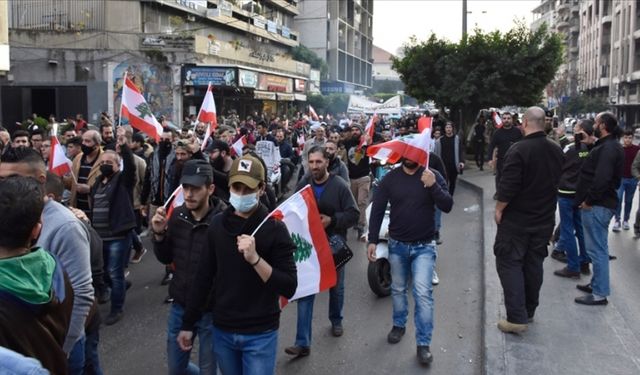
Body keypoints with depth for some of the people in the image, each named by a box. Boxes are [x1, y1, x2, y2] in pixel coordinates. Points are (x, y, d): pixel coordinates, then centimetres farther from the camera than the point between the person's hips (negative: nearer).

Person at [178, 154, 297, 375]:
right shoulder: (218, 224, 0)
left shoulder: (274, 228, -12)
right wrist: (188, 324, 9)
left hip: (260, 334, -4)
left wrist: (255, 259, -28)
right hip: (222, 330, 4)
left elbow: (289, 288, -16)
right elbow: (204, 277, 7)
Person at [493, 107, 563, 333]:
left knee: (509, 263, 0)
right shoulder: (556, 150, 3)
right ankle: (529, 311, 28)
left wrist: (499, 209, -10)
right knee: (534, 263, 16)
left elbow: (508, 186, -23)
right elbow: (556, 181, 13)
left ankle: (517, 318, -4)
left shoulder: (519, 150, -21)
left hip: (517, 218, -7)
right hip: (545, 218, 7)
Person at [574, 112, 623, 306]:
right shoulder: (609, 145, 16)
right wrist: (589, 199, 12)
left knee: (597, 249, -5)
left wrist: (589, 200, -19)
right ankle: (596, 284, 30)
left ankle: (600, 293, 2)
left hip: (598, 206, -11)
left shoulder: (608, 148, -18)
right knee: (598, 247, 18)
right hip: (601, 203, 11)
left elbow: (601, 179, -28)